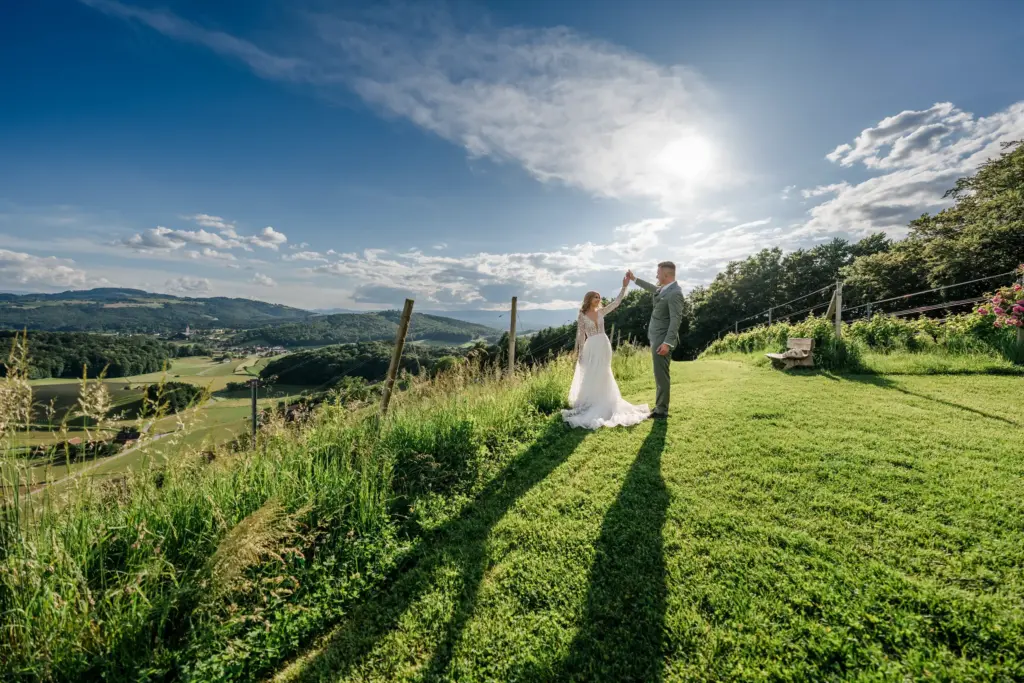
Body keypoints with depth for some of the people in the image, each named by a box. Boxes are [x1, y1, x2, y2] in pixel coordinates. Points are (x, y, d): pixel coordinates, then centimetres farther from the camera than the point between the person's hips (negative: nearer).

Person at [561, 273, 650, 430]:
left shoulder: (601, 311, 5)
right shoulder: (582, 316, -5)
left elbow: (616, 302, 1)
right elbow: (580, 335, -4)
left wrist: (624, 287, -5)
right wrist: (579, 352, -5)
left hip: (604, 346, 3)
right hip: (591, 348, -3)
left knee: (602, 376, 11)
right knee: (589, 376, 7)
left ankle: (601, 401, 21)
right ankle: (588, 401, 18)